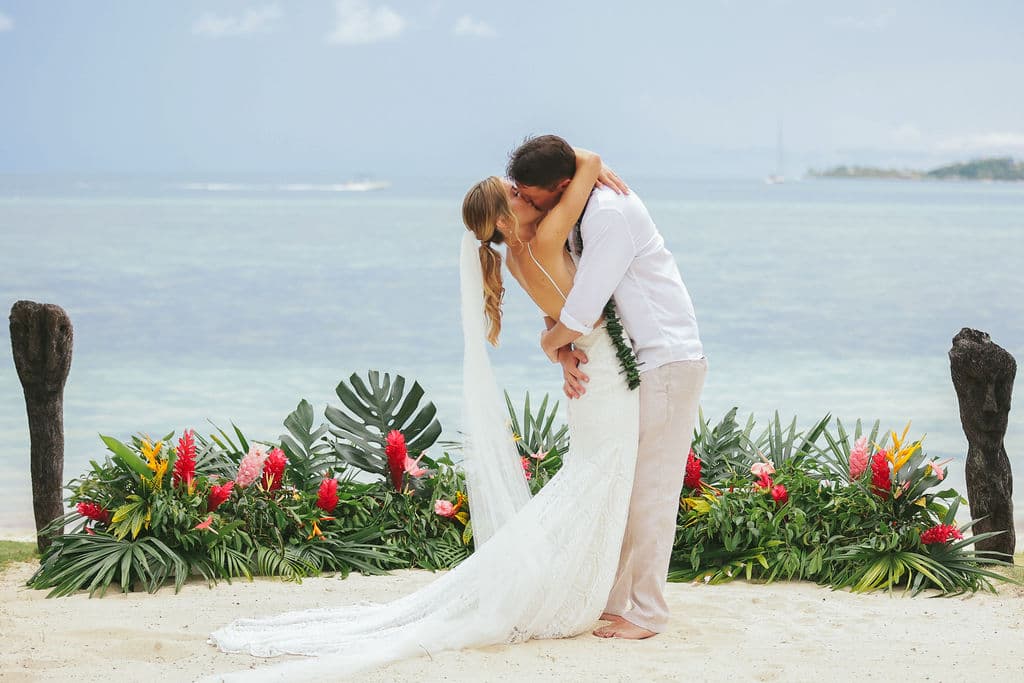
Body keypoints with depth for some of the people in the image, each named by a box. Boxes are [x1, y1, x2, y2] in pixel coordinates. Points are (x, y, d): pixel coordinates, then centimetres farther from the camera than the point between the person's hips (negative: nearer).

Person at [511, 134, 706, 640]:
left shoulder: (610, 215, -24)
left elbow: (580, 314, -26)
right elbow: (567, 298, 8)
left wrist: (550, 343, -6)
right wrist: (567, 355, -10)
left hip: (667, 361, -10)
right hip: (633, 363, 10)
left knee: (649, 492, -5)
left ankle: (646, 614, 1)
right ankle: (612, 600, 19)